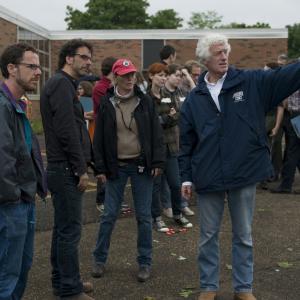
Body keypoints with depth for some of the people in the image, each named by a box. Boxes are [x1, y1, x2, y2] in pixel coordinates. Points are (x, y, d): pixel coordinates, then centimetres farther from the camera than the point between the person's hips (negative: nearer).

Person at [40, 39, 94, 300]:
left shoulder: (63, 84, 19)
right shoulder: (62, 84, -13)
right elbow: (67, 132, -21)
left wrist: (81, 165, 18)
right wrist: (81, 169, -17)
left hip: (63, 169, 11)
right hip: (67, 170, -11)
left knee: (63, 228, 16)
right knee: (70, 230, -4)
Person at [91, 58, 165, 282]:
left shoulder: (145, 101, 0)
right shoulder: (107, 104, -1)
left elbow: (156, 133, 2)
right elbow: (99, 138, 2)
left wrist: (158, 162, -5)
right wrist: (101, 167, -2)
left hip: (141, 165, 0)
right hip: (116, 166, 0)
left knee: (144, 216, 6)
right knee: (109, 215, 6)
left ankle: (145, 262, 19)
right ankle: (100, 259, 23)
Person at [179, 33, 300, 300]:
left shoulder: (252, 82, -1)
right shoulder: (194, 99, 3)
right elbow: (187, 143, 6)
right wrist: (186, 177, 3)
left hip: (244, 174, -1)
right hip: (208, 177, 1)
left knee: (243, 235, 12)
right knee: (208, 235, 12)